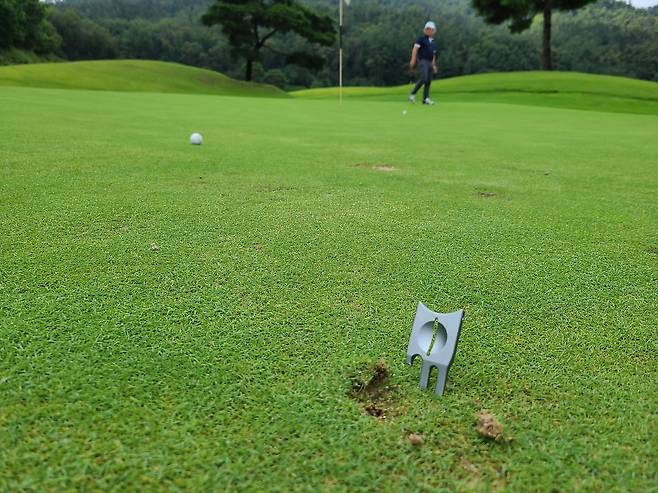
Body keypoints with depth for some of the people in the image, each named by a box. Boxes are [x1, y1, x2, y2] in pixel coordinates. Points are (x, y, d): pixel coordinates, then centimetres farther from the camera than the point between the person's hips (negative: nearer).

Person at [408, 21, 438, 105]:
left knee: (428, 81, 0)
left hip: (430, 63, 7)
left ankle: (425, 99, 0)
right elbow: (415, 49, -9)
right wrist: (413, 60, -20)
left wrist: (434, 65, 17)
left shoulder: (434, 42, 19)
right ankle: (412, 94, -13)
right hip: (422, 61, -7)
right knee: (423, 78, -23)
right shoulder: (421, 38, 1)